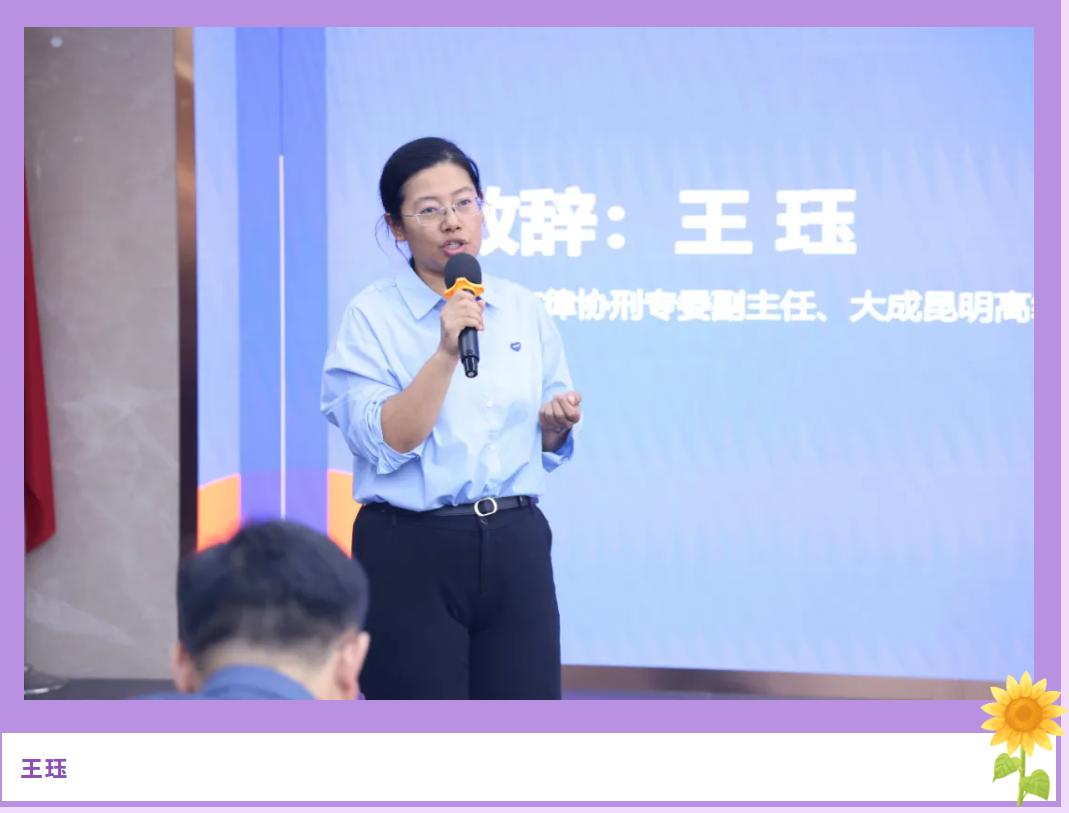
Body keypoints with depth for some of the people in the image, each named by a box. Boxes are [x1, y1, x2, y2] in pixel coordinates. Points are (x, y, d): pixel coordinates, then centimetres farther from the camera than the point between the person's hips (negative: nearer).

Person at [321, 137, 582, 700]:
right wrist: (445, 353, -23)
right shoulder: (372, 316, -4)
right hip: (412, 553, -4)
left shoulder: (524, 311, 9)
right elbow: (384, 444, -16)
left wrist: (558, 426, -4)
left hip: (514, 547, 4)